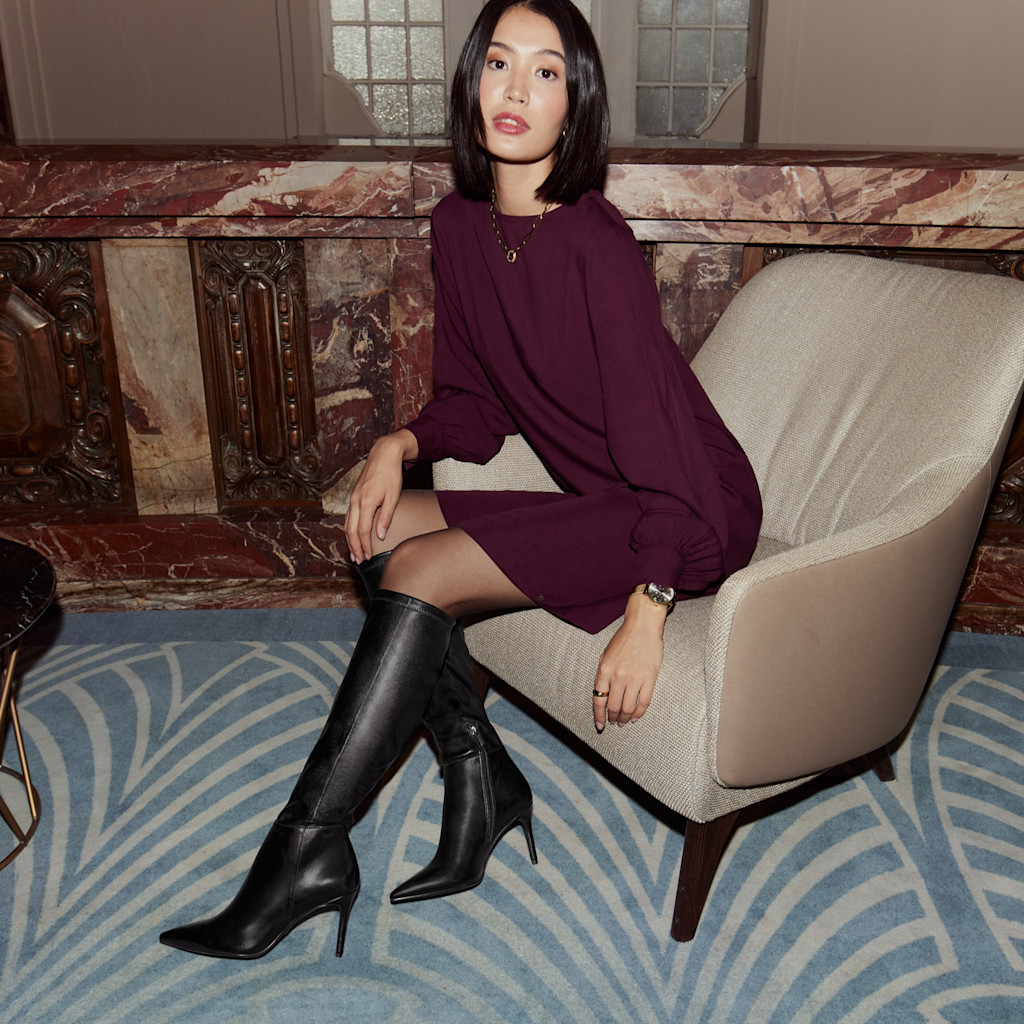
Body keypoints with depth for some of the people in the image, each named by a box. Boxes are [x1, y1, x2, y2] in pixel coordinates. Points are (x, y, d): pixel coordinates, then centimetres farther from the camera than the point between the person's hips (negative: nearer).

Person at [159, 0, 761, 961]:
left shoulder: (594, 244, -21)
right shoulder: (458, 228, 2)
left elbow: (655, 430, -23)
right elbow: (476, 404, 11)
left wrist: (645, 615, -27)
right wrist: (400, 442, -9)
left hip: (694, 512, -7)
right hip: (596, 501, 7)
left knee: (419, 573, -20)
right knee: (380, 529, -5)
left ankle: (305, 852, -7)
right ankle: (481, 778, 2)